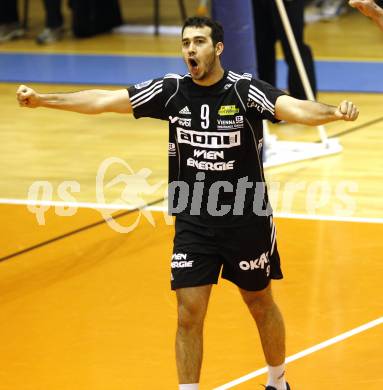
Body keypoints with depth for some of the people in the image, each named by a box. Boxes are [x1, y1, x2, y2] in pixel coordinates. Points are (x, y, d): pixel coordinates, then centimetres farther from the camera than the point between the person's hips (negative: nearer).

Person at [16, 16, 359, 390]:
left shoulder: (245, 90, -16)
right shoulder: (171, 91, -5)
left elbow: (296, 108, -31)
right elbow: (103, 100, -4)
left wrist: (333, 112, -52)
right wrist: (42, 99, -9)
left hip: (247, 221, -2)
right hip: (192, 223, 2)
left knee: (261, 304, 15)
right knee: (189, 313, -3)